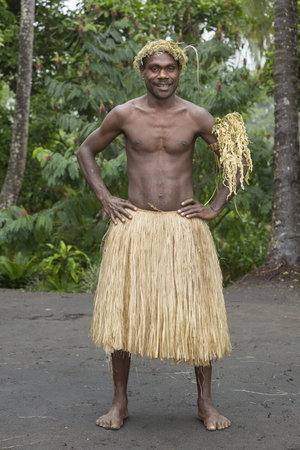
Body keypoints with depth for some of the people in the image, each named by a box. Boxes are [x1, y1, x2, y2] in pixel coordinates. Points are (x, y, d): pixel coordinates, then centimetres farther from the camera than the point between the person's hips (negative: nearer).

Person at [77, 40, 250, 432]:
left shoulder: (197, 117, 2)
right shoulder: (124, 115, 2)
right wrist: (105, 199, 4)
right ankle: (120, 403, 15)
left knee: (197, 314, 1)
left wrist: (215, 208, 0)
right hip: (134, 225, 0)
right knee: (122, 312, 1)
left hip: (184, 227, 0)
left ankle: (206, 404, 15)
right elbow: (86, 151, 14)